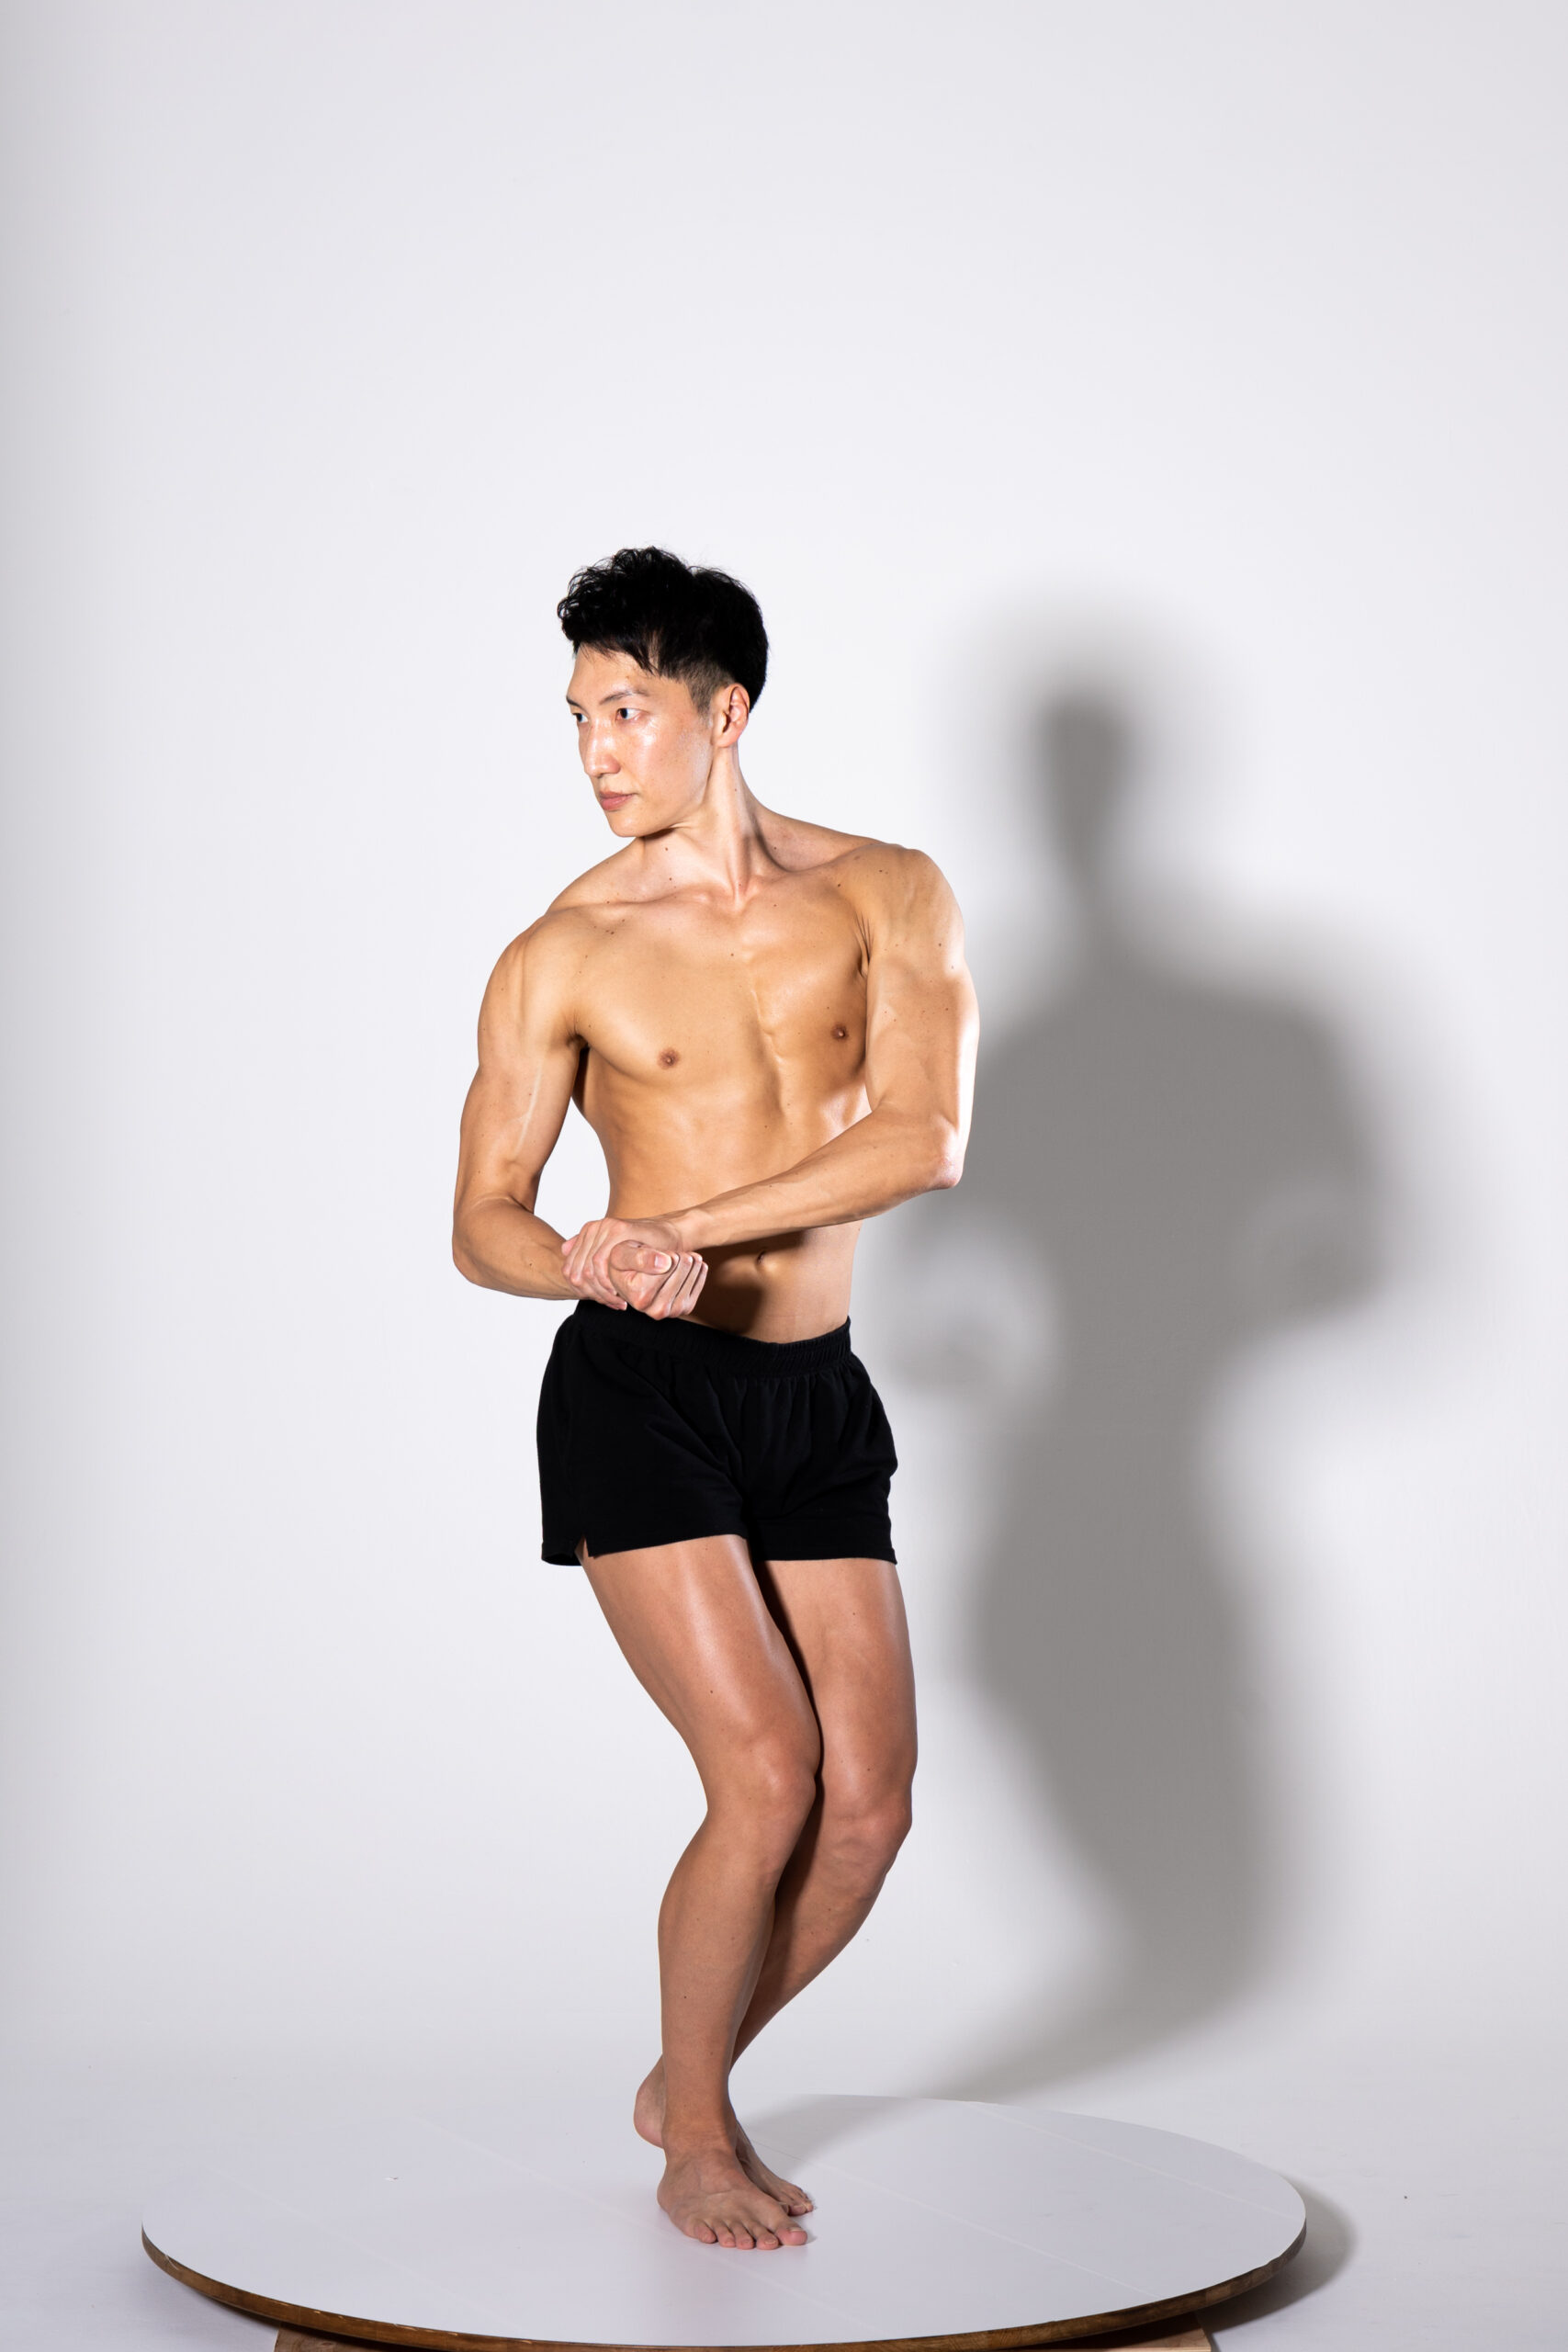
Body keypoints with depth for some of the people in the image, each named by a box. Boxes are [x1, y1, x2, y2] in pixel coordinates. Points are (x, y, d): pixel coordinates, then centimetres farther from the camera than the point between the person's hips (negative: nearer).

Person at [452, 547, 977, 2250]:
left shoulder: (885, 896, 2)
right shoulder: (561, 956, 0)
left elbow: (927, 1138, -11)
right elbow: (480, 1218, 1)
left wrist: (688, 1227, -18)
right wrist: (586, 1265, -22)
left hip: (818, 1400, 3)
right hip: (640, 1397, -3)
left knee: (870, 1807, 3)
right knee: (768, 1775, -12)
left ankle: (684, 2079, 28)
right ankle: (697, 2145, 11)